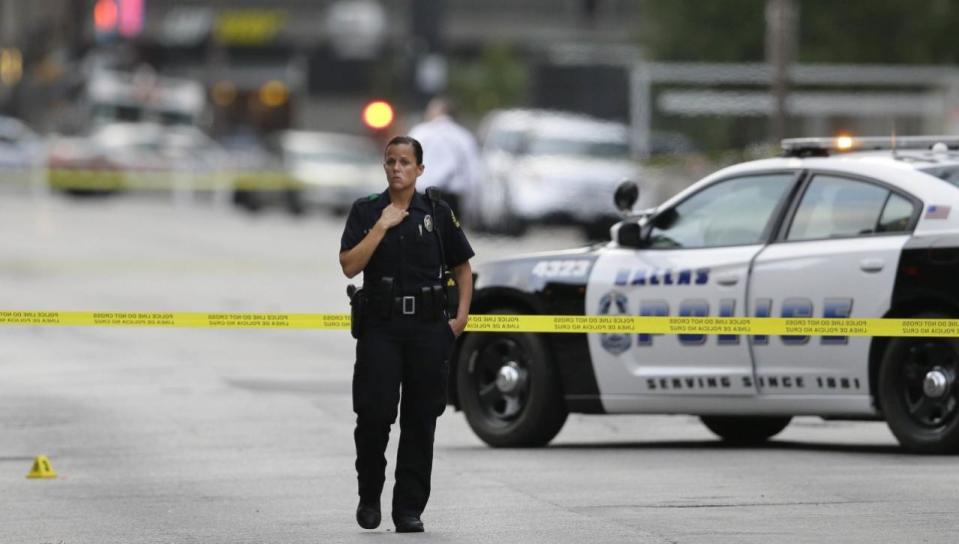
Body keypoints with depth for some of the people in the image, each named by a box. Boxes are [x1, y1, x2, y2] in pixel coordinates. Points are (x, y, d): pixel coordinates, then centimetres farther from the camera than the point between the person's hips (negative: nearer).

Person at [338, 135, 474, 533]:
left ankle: (409, 508, 7)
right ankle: (369, 496, 15)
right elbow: (350, 266, -8)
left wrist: (462, 315, 3)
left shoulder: (438, 213, 6)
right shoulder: (365, 212, 4)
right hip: (380, 325, -1)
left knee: (420, 419, 1)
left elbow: (462, 267, 14)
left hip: (428, 326, 1)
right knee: (374, 414, -8)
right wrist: (383, 226, -13)